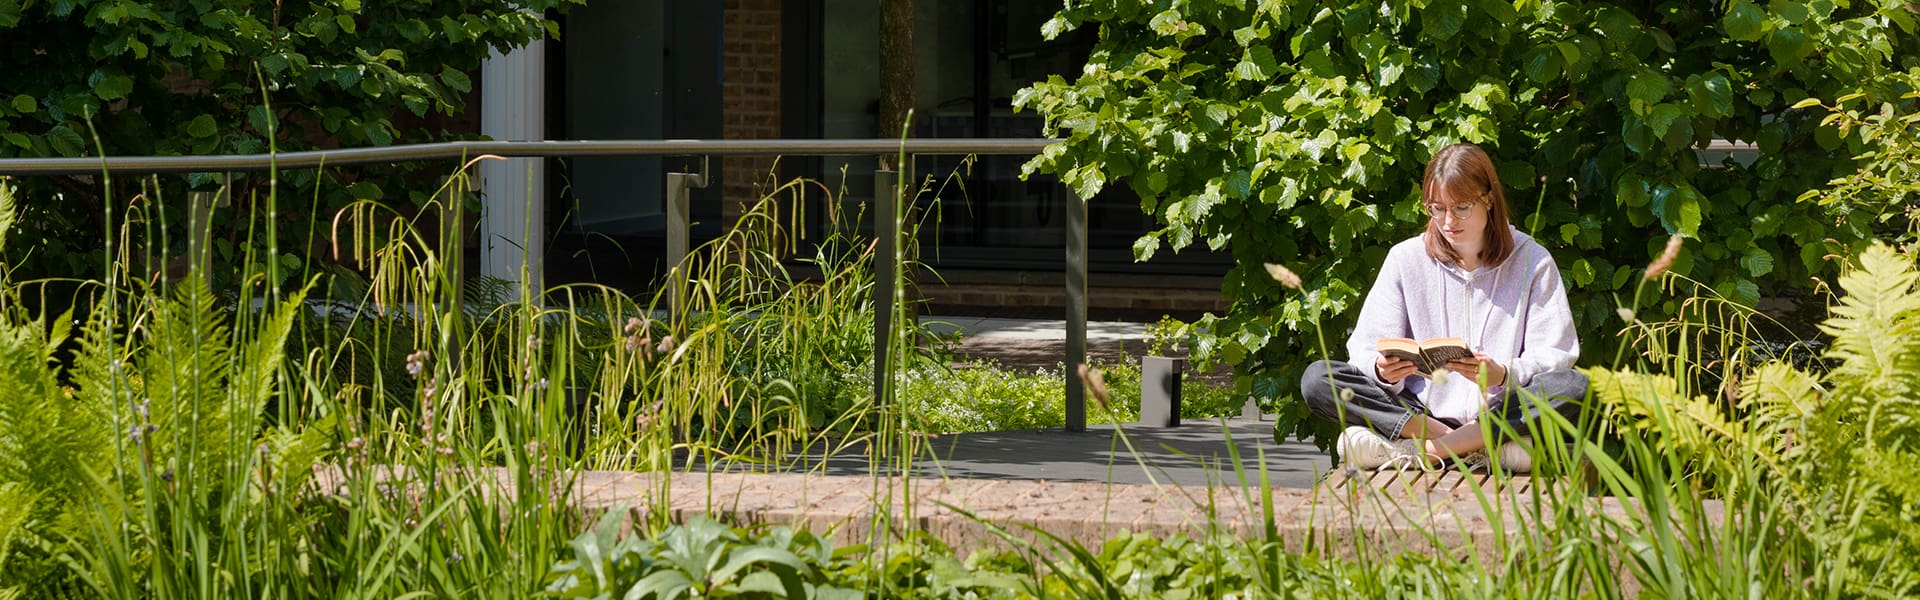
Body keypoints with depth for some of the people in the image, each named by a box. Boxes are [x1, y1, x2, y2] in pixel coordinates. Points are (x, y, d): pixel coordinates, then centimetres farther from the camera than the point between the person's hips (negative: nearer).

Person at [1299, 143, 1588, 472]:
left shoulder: (1531, 261, 5)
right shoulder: (1406, 258, 9)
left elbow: (1554, 358, -4)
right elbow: (1367, 350, 2)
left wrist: (1503, 376, -25)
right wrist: (1384, 371, -23)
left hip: (1500, 414, -1)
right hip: (1420, 413, 2)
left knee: (1574, 387, -31)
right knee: (1317, 379, -20)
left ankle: (1424, 449, -30)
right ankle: (1478, 449, -28)